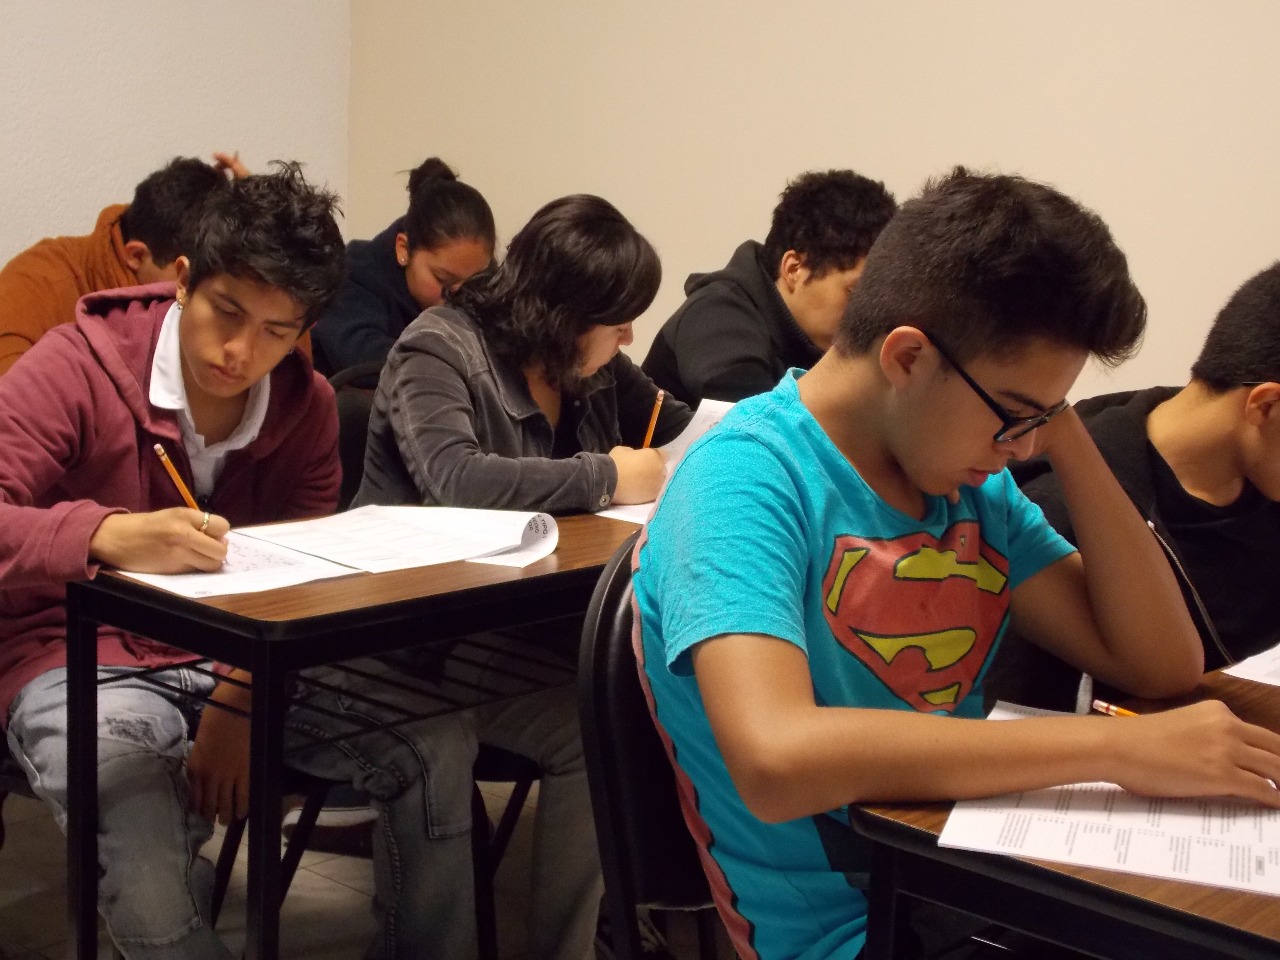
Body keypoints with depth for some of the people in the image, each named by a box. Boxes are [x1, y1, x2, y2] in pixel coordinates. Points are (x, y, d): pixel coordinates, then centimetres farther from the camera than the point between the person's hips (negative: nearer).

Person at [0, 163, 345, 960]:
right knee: (149, 858, -34)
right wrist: (110, 535, -44)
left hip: (242, 661, 4)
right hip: (82, 658, -4)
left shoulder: (308, 405, 0)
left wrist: (242, 703, -22)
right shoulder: (78, 366, -13)